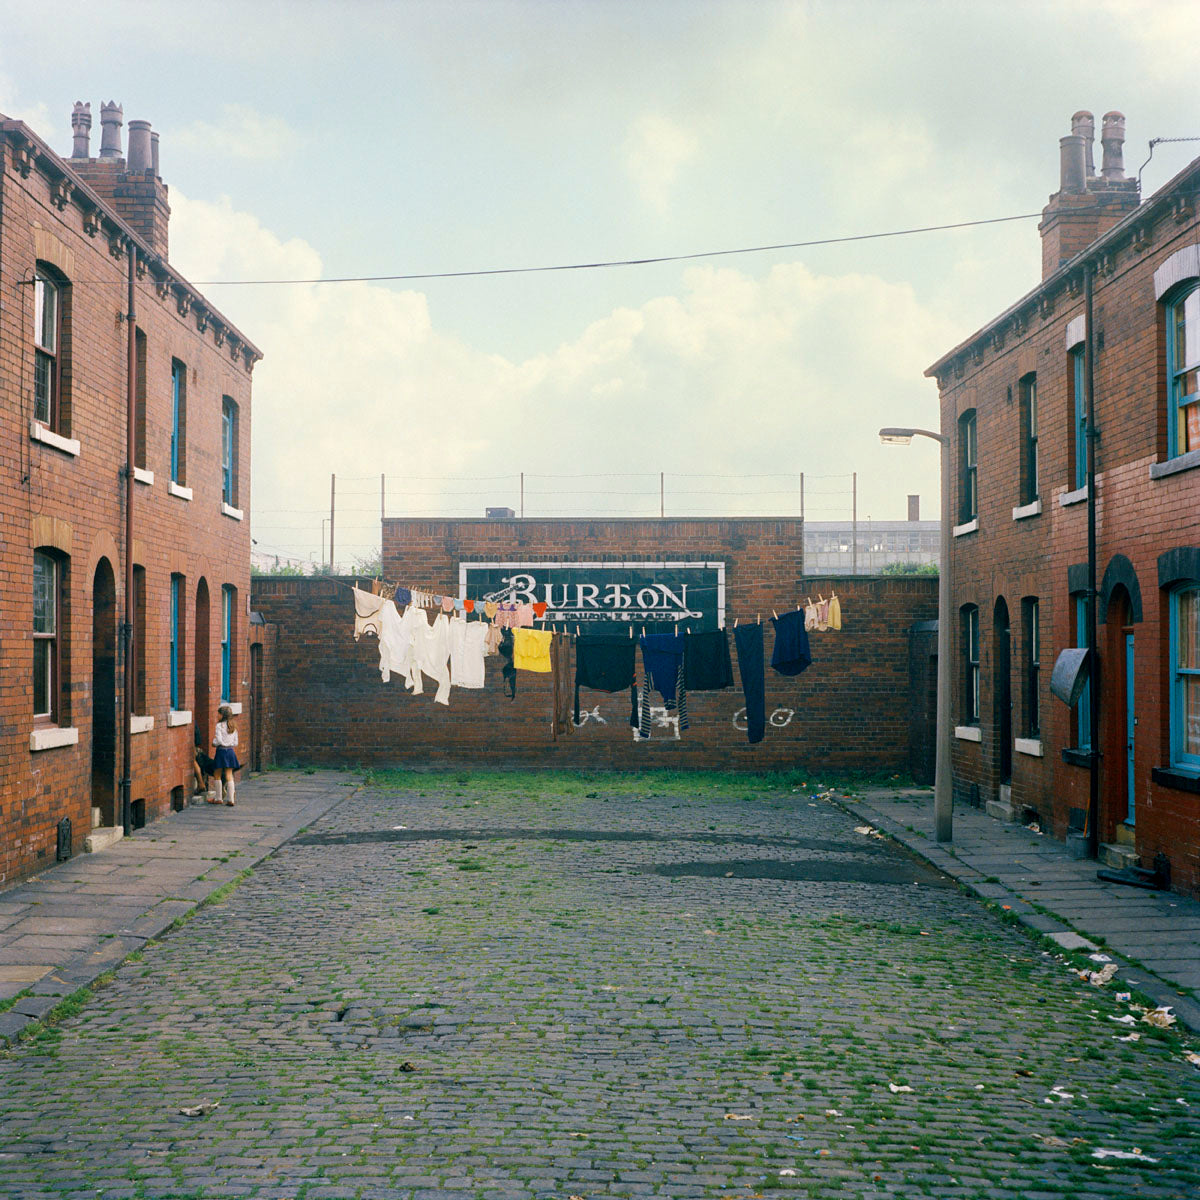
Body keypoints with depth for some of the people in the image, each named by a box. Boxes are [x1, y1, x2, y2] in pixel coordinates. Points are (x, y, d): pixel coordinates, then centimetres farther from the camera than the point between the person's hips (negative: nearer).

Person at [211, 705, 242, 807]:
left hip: (221, 751, -5)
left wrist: (213, 741, 5)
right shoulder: (233, 726, 8)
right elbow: (236, 742, 9)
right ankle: (231, 799, -3)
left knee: (218, 775, 9)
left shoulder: (219, 725, -10)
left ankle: (218, 798, 13)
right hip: (230, 751, 5)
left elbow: (219, 741, -15)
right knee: (229, 775, 4)